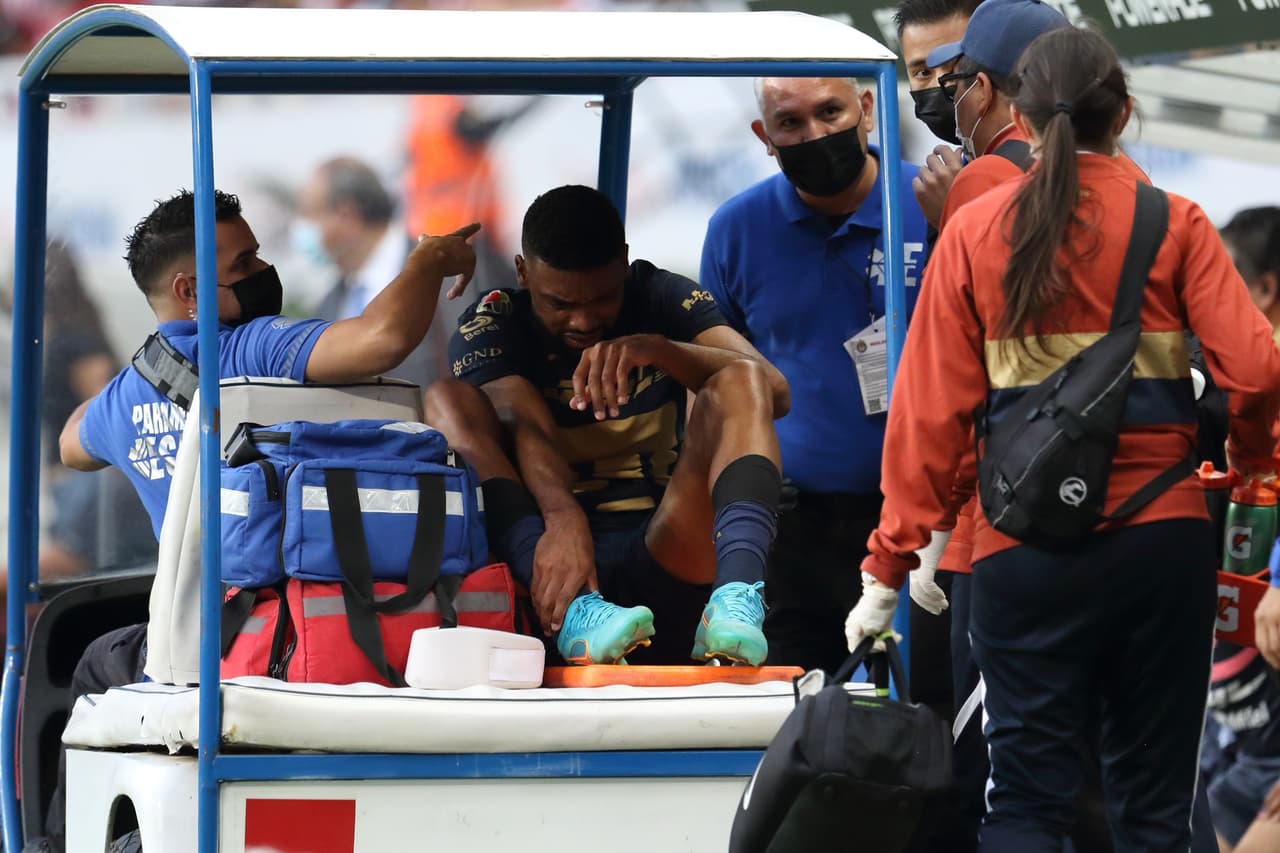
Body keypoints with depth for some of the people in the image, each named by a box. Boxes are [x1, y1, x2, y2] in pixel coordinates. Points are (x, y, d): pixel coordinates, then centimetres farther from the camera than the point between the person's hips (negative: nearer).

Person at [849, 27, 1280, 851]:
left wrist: (890, 566, 1)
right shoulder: (1175, 225, -1)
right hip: (1162, 533, 0)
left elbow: (930, 408, -1)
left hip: (1025, 547, 0)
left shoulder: (974, 232, 2)